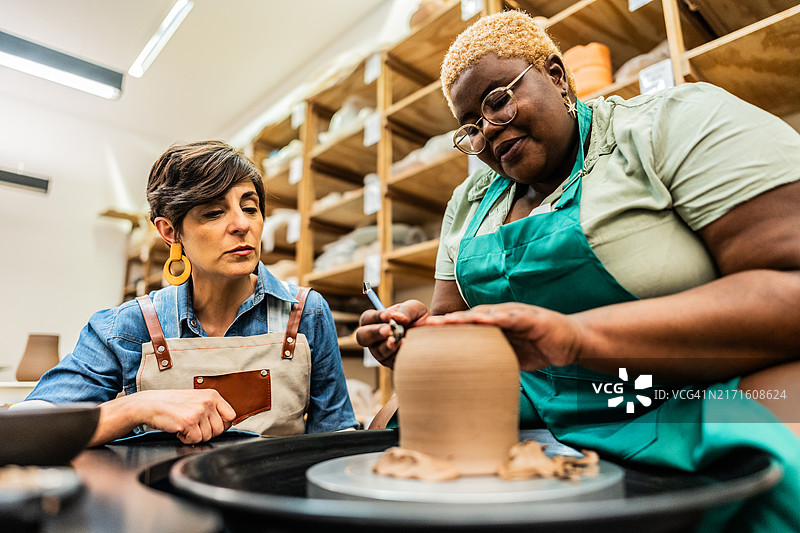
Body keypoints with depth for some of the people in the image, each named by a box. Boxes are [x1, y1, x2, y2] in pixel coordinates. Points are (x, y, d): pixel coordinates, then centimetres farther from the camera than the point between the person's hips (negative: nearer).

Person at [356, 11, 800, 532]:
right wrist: (422, 329, -11)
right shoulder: (469, 204, 12)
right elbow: (452, 318, 15)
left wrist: (578, 335, -29)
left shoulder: (679, 122, -5)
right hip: (539, 405, 6)